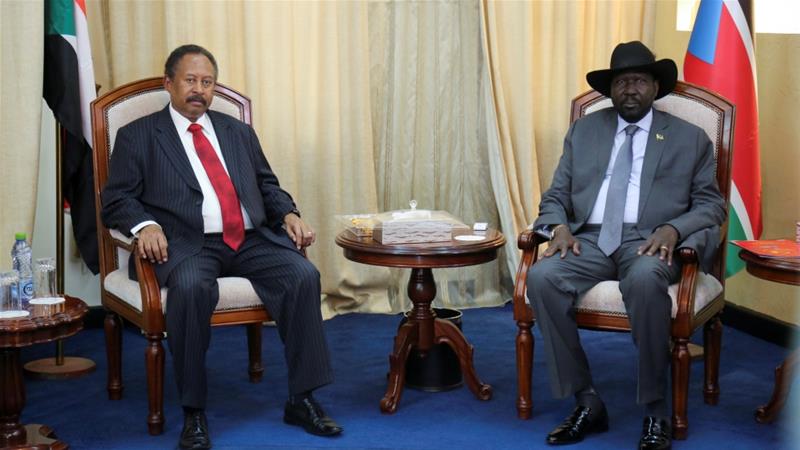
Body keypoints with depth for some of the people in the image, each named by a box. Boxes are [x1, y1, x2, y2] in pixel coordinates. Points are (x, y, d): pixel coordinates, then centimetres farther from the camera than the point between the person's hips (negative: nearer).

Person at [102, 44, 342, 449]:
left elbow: (267, 185, 24)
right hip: (187, 245, -4)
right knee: (191, 287, -37)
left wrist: (289, 214, 3)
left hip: (251, 241, 4)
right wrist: (145, 225, -18)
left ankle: (301, 400, -13)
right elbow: (116, 199, 4)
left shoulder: (239, 132, 24)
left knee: (304, 274, -23)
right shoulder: (137, 136, 10)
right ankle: (193, 413, -22)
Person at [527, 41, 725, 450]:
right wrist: (559, 226, -8)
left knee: (645, 278, -39)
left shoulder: (690, 139, 12)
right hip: (590, 239, 3)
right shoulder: (583, 131, 18)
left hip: (650, 243, -2)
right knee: (541, 277, -29)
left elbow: (711, 205, 8)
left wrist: (672, 229, -13)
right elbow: (555, 196, 16)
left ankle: (656, 413, -25)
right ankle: (586, 402, -18)